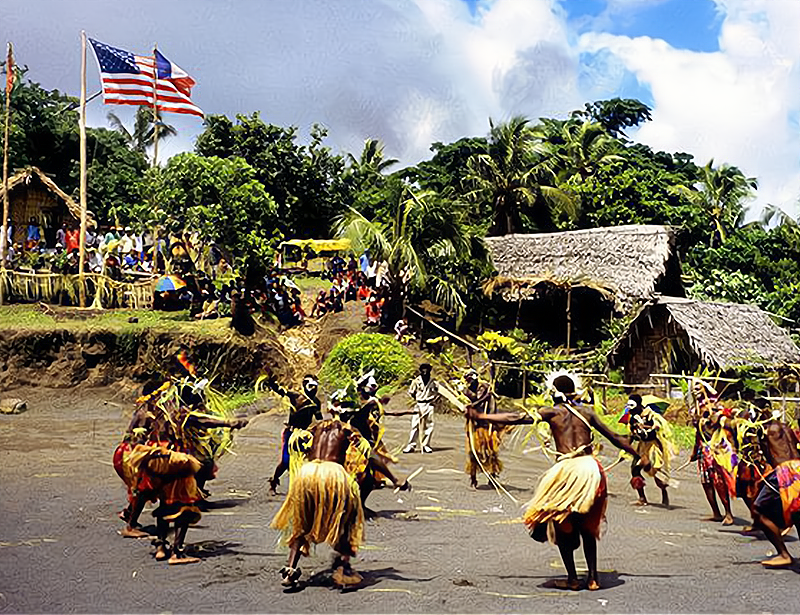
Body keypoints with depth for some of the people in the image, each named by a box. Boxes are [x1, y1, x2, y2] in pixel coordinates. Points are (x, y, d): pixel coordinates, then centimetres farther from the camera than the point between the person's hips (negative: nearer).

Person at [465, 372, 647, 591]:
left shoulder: (552, 412, 3)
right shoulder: (587, 412, 13)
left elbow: (514, 418, -1)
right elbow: (614, 438, 16)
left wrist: (479, 416, 3)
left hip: (567, 470, -4)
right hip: (590, 467, 4)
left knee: (562, 526, 11)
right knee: (587, 526, 18)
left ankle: (572, 578, 11)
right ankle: (593, 577, 17)